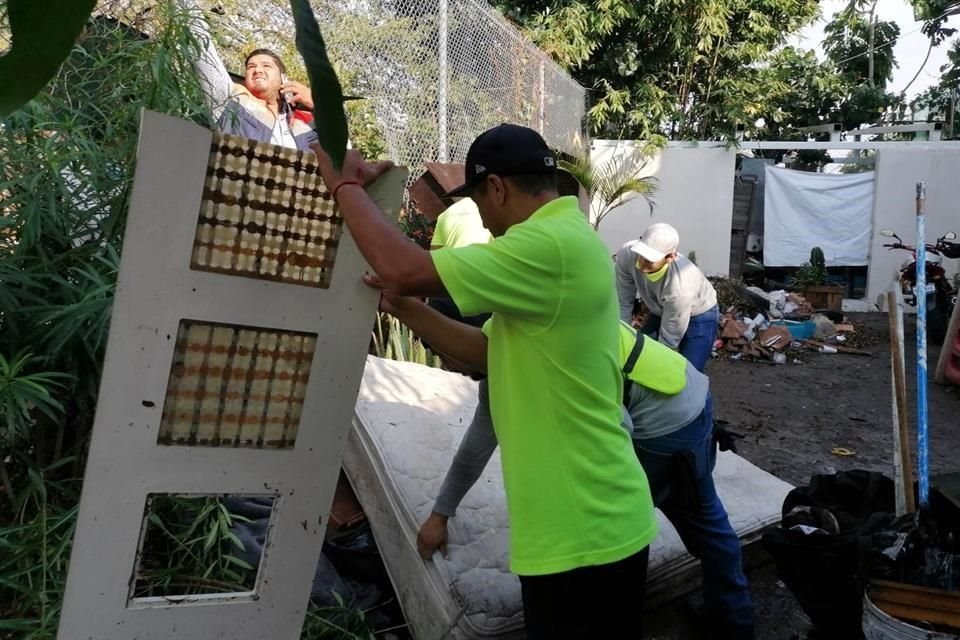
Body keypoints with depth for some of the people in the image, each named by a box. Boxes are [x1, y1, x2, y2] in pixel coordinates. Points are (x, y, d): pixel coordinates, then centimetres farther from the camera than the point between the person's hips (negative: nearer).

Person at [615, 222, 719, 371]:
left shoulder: (680, 286, -42)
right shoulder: (627, 255, -30)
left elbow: (669, 339, -28)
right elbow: (623, 303, -14)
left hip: (699, 317, -5)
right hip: (662, 311, 5)